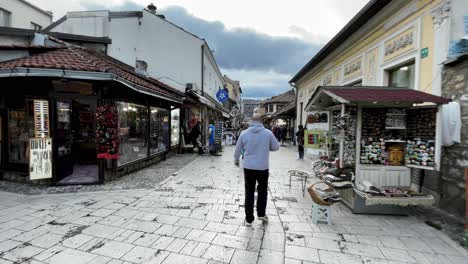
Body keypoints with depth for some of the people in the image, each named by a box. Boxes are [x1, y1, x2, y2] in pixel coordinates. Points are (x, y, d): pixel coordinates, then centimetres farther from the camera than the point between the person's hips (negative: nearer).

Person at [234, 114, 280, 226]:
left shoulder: (244, 133, -3)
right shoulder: (268, 133, -8)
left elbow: (237, 149, 7)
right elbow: (276, 147, 3)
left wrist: (236, 160, 25)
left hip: (248, 167, 1)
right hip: (263, 168, 0)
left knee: (249, 193, 10)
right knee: (262, 191, 20)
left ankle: (249, 219, 17)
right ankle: (261, 214, 33)